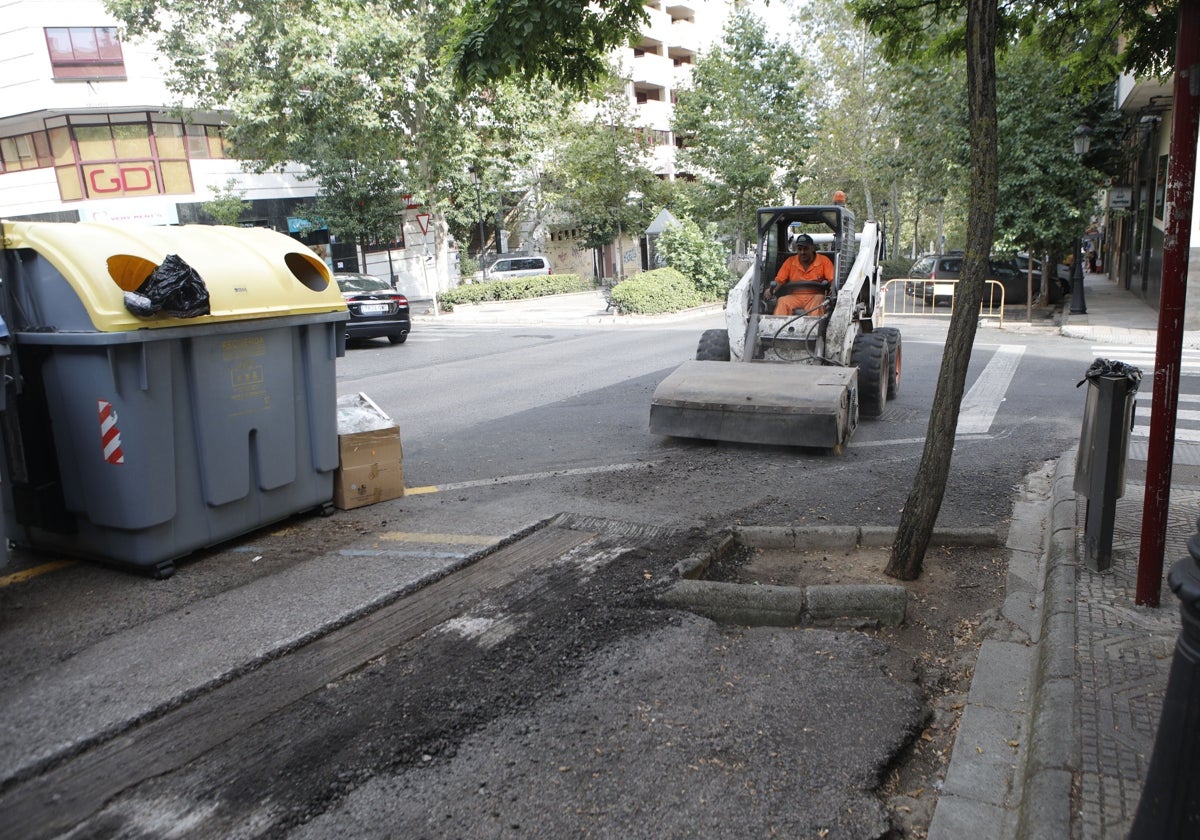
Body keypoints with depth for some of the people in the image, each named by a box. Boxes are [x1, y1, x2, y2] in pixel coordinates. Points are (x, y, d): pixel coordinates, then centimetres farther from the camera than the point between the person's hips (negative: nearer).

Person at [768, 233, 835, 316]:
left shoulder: (824, 261, 5)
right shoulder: (790, 261, 11)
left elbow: (833, 280, -2)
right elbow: (779, 280, 9)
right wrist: (771, 290, -13)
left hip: (815, 296, -1)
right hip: (794, 297, 2)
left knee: (819, 300, -35)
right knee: (782, 301, -28)